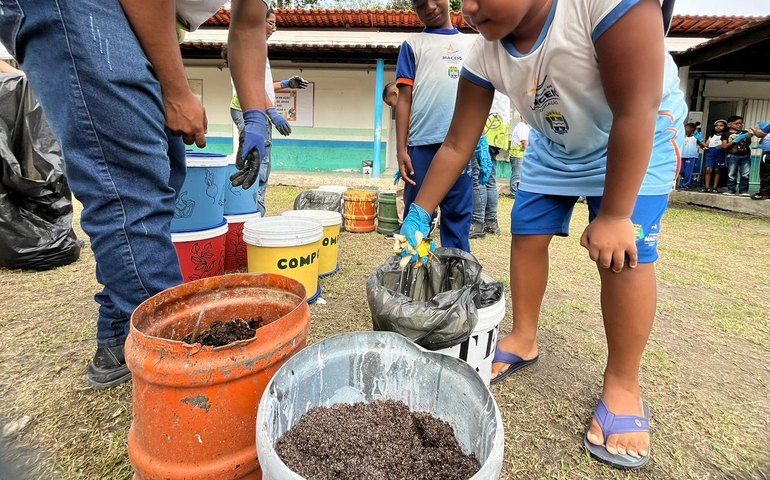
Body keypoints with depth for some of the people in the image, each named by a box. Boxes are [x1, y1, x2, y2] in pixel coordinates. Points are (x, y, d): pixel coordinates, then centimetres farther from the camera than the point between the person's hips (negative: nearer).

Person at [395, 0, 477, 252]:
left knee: (459, 215, 4)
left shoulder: (472, 44, 19)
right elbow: (404, 99, 3)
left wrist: (480, 142, 11)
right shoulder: (413, 45, 11)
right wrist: (401, 150, -5)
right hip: (423, 144, -2)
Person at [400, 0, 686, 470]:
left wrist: (613, 215, -30)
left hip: (639, 136, -5)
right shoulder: (485, 54, -18)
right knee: (526, 235, 0)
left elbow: (635, 112, -33)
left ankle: (623, 384, 2)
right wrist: (419, 215, -13)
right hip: (556, 144, 5)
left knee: (624, 255, -16)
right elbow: (457, 145, -13)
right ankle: (524, 341, 19)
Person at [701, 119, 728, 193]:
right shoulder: (711, 135, 20)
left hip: (720, 153, -3)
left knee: (717, 170, 2)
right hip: (710, 152, 3)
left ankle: (715, 187, 5)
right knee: (708, 169, -8)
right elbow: (706, 145, 18)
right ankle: (707, 187, -8)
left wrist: (722, 146, -25)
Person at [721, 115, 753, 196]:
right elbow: (724, 146, -3)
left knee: (745, 175, 0)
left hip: (745, 156, 2)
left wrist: (748, 138, -11)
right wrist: (735, 140, -11)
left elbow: (748, 143, 9)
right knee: (732, 175, 1)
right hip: (732, 156, -2)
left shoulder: (745, 132, 11)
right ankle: (731, 190, 8)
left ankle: (743, 190, 6)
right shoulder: (726, 134, 4)